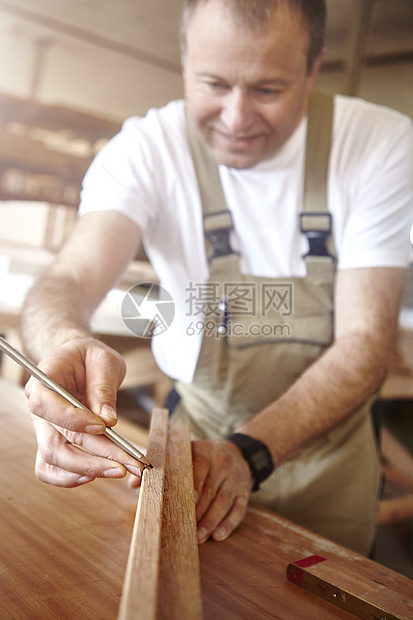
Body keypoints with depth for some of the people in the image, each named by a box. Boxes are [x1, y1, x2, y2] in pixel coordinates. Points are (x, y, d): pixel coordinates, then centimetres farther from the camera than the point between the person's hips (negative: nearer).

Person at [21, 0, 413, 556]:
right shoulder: (145, 149, -17)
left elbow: (365, 340, -21)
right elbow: (71, 278, -30)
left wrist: (247, 452, -35)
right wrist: (64, 342, -55)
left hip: (331, 439, 1)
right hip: (203, 423, 0)